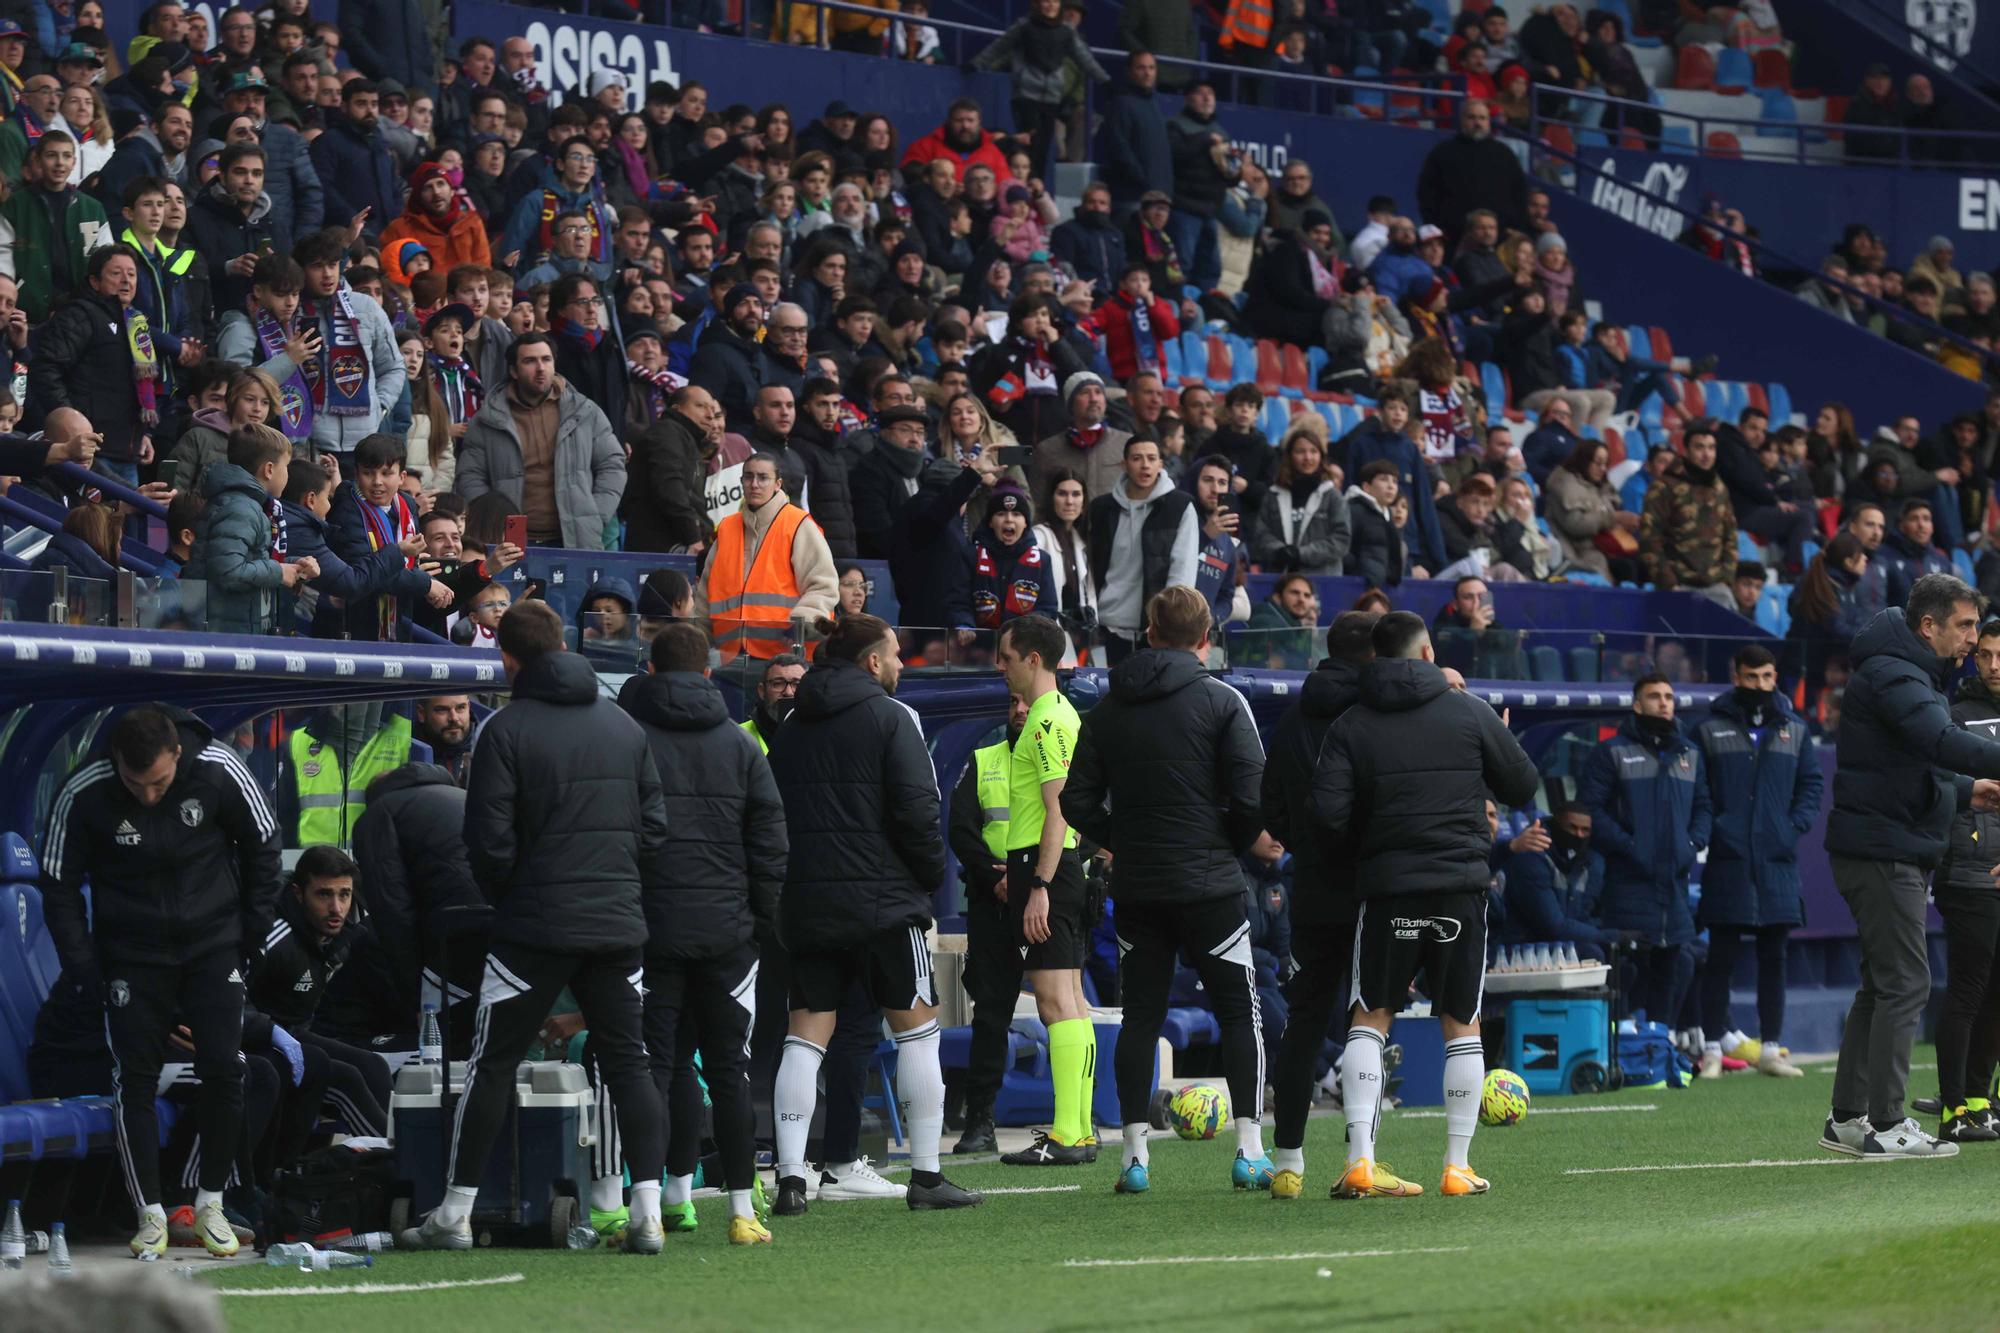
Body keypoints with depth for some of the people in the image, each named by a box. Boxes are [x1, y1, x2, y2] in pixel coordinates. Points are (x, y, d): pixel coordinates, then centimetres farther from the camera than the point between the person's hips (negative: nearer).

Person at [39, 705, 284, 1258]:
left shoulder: (220, 772, -18)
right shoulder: (83, 795, -20)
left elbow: (262, 846, 1)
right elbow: (59, 884, -6)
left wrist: (253, 931, 1)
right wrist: (83, 969, -9)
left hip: (213, 942, 0)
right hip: (131, 953, 0)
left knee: (223, 1068, -7)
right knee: (135, 1078, -3)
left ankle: (210, 1204, 9)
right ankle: (150, 1216, 6)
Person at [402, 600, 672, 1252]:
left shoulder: (508, 729, -7)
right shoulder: (625, 726, 9)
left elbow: (490, 841, -9)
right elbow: (655, 831, 9)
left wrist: (505, 900, 8)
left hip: (537, 928, -4)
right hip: (620, 925, 4)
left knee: (491, 1064, 4)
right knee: (628, 1062, 7)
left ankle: (455, 1215, 8)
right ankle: (648, 1214, -3)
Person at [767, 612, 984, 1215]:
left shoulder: (793, 725, 12)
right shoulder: (890, 718, -6)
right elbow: (915, 809, -12)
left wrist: (785, 882, 16)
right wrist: (932, 872, 2)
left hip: (806, 901, 5)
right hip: (883, 896, -5)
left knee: (806, 1034, 4)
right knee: (916, 1028, 4)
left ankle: (790, 1176, -4)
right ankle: (926, 1176, 2)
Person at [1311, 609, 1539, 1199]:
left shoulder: (1350, 726, 1)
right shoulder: (1470, 712, 1)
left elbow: (1328, 813, -9)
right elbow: (1524, 786, 7)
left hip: (1386, 886, 0)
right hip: (1461, 886, 0)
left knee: (1370, 1019, 7)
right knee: (1462, 1024, 10)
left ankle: (1360, 1159, -7)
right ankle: (1458, 1166, 9)